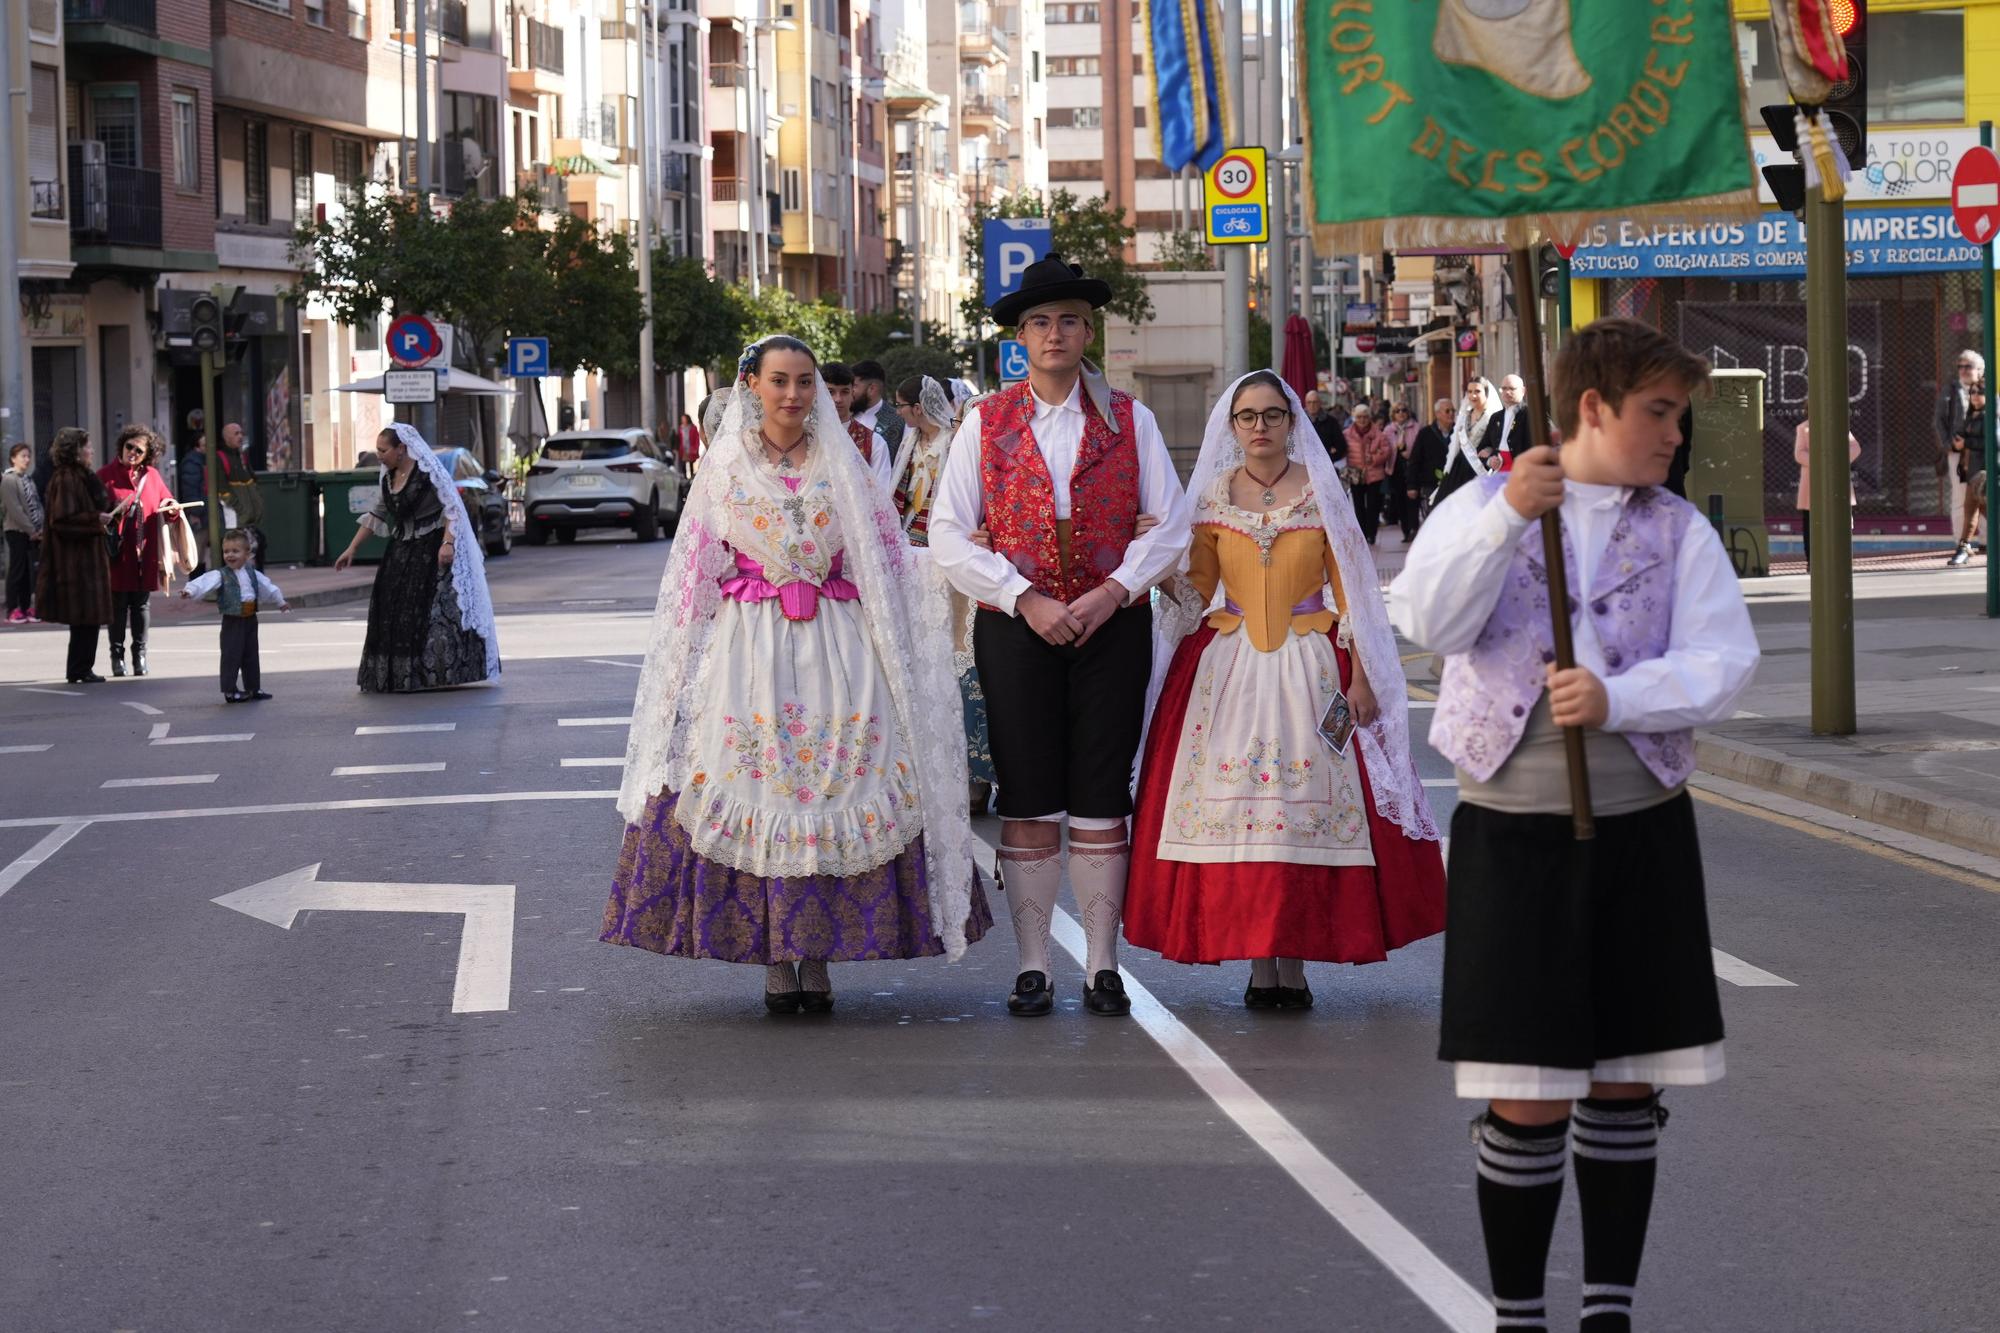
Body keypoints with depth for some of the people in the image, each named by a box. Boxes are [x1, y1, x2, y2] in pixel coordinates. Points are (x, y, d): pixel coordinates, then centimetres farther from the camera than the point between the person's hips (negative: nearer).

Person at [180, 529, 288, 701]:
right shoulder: (220, 575, -7)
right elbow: (205, 582, -23)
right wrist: (190, 590, -42)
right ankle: (230, 691, -2)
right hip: (232, 621, -5)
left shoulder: (253, 574, 9)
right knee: (231, 655, -7)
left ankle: (254, 688, 21)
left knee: (251, 655, 12)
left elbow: (268, 587, 24)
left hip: (250, 620, 5)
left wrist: (280, 602, 36)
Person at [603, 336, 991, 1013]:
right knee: (754, 797, -6)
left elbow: (889, 563, 11)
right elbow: (696, 577, 9)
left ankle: (818, 959, 2)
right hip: (748, 648, -1)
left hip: (836, 652, 1)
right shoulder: (724, 472, 8)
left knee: (835, 793, -5)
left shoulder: (843, 468, 10)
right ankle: (775, 964, 0)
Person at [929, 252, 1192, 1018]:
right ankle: (1032, 968, 7)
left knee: (1102, 801, 2)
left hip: (1113, 624, 0)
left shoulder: (1130, 421, 6)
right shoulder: (986, 424, 4)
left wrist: (1112, 592, -10)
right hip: (1014, 630, 0)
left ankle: (1102, 967, 9)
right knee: (1027, 802, 0)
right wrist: (1026, 600, -11)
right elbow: (949, 537, -1)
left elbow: (1171, 525, 4)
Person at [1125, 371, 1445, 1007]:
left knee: (1305, 805, -5)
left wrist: (1360, 677, -5)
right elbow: (1196, 592, 9)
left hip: (1310, 665, -1)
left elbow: (1349, 590, 1)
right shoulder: (1211, 495, 7)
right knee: (1235, 806, -4)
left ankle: (1294, 963, 2)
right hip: (1228, 663, 1)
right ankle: (1259, 965, 3)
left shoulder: (1322, 491, 2)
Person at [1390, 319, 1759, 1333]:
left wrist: (1616, 699, -22)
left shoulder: (1681, 532, 5)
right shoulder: (1482, 507, 2)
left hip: (1642, 834, 2)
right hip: (1513, 832, -2)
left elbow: (1724, 665, -7)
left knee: (1625, 1089, 9)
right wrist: (1508, 516, -25)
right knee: (1528, 1103, -2)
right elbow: (1427, 623, -14)